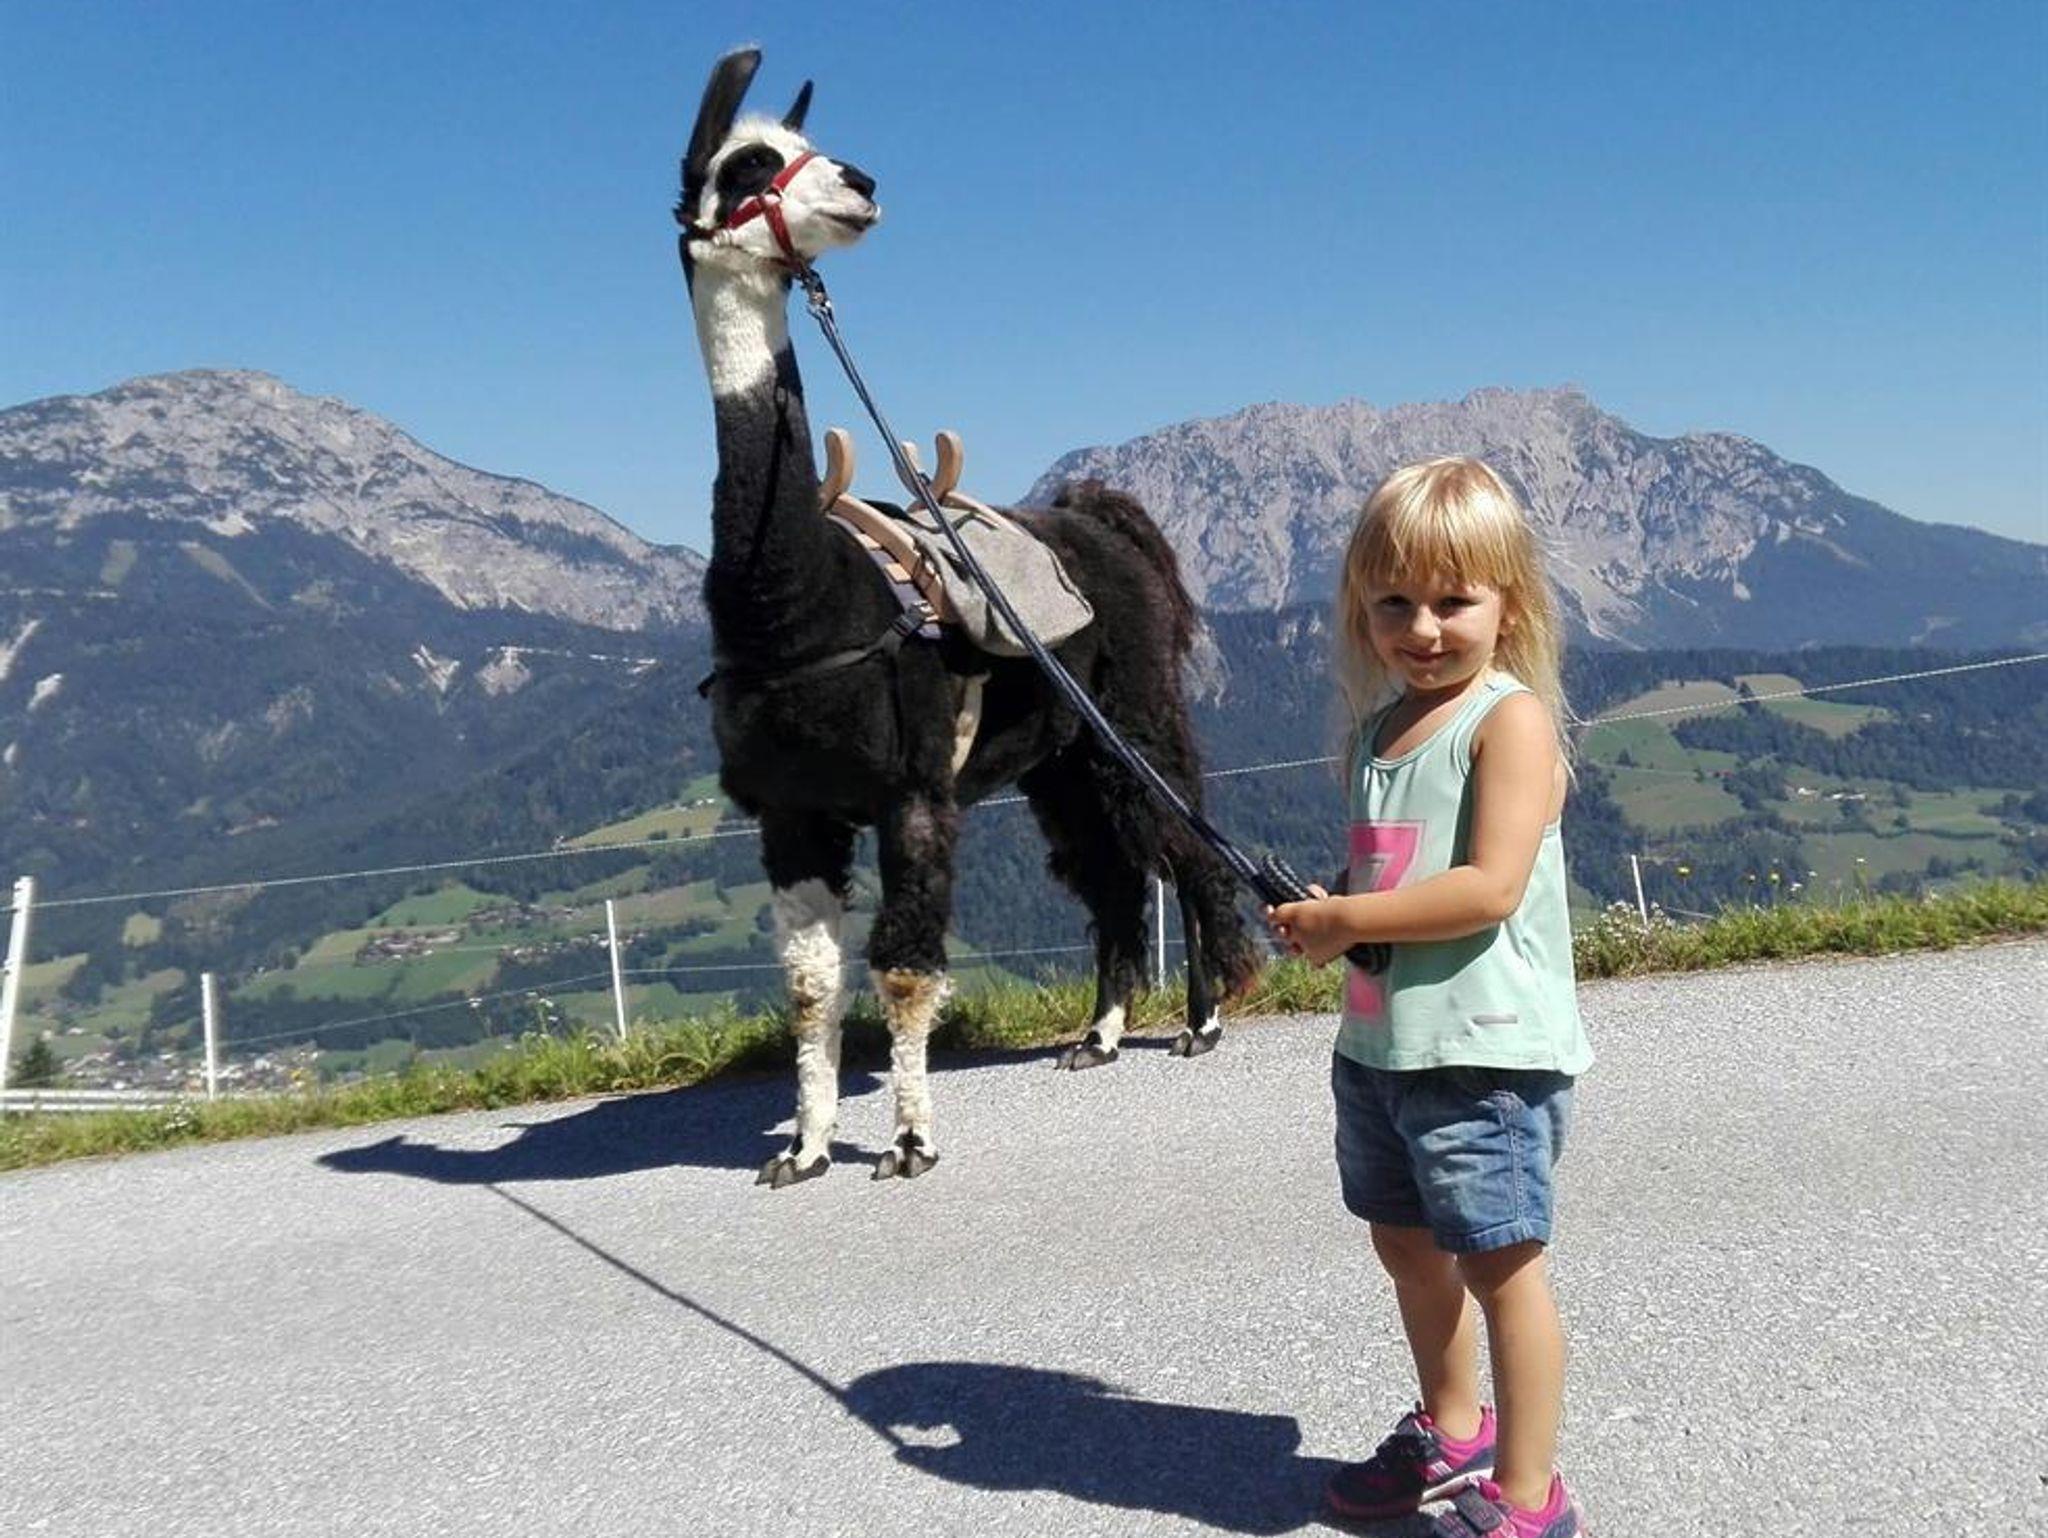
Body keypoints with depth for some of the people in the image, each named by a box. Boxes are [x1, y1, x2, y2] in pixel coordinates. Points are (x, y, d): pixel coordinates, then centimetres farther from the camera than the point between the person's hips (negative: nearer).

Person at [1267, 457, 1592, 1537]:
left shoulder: (1511, 718, -14)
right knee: (1405, 1242, 21)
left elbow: (1491, 887, -24)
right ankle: (1452, 1429, 43)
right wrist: (1317, 911, 0)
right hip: (1377, 1041, 9)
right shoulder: (1377, 724, 10)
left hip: (1484, 1051, -8)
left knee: (1498, 1260, 2)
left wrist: (1344, 921, -18)